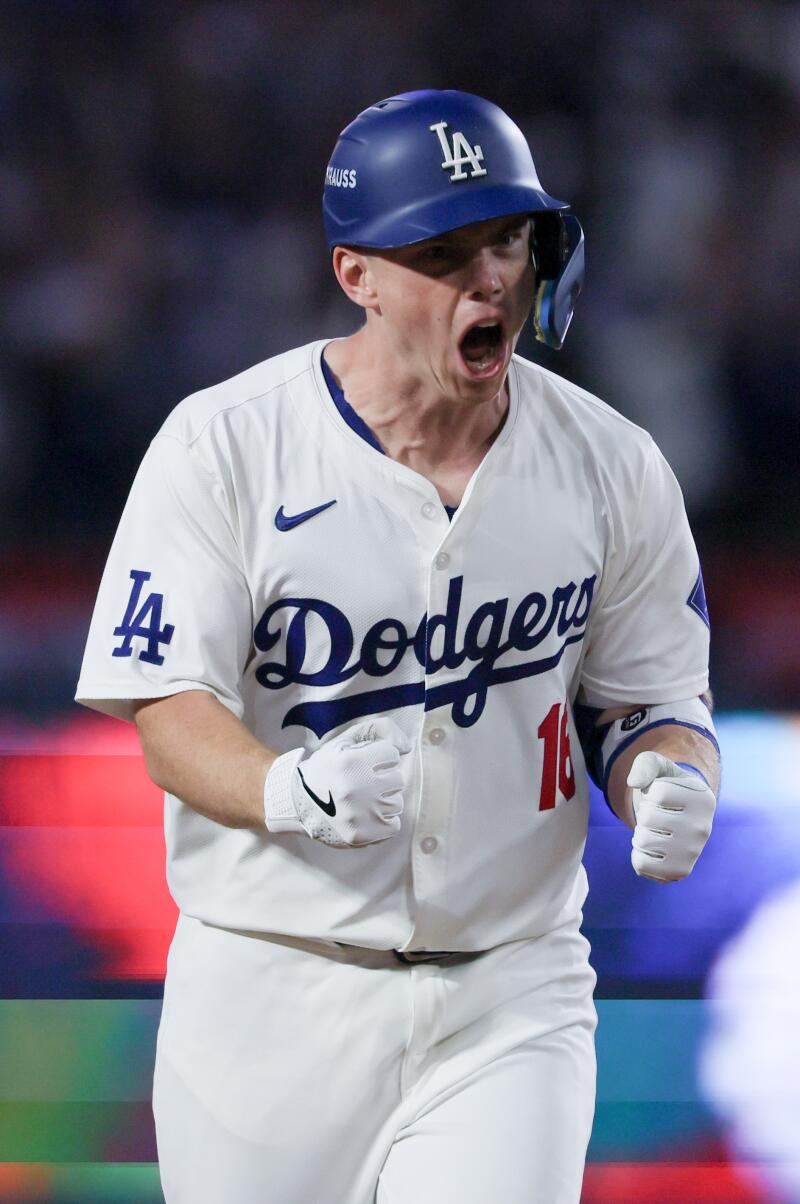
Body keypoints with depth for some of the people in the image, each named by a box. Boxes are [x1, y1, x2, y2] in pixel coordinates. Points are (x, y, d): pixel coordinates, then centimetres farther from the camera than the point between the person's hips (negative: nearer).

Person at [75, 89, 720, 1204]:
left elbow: (652, 700, 10)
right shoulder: (224, 445, -7)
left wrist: (667, 783, -15)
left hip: (511, 998, 1)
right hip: (274, 998, -1)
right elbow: (172, 715, -12)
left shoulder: (611, 466, 1)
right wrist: (292, 792, -34)